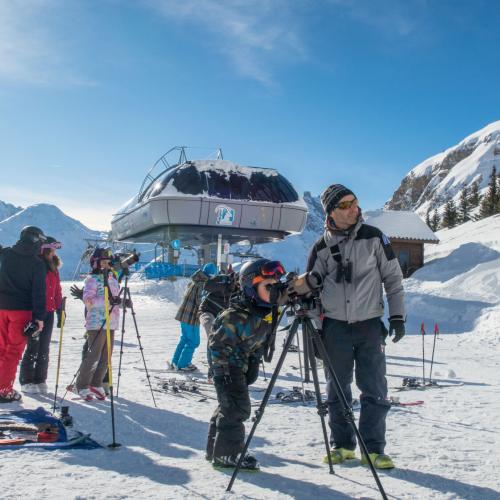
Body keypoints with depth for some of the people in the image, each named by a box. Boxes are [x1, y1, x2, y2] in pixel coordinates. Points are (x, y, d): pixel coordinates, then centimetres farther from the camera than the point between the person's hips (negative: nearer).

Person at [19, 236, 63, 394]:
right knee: (33, 346, -2)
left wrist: (60, 310, 11)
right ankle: (26, 381, 7)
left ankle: (40, 380, 16)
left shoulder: (53, 268, 13)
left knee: (44, 347, 9)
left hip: (49, 312, 7)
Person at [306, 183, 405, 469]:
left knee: (375, 390, -2)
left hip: (370, 325, -1)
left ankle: (373, 449, 10)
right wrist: (315, 328, 2)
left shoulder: (374, 237, -1)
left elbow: (393, 278, 4)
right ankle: (343, 445, 22)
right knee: (338, 390, 9)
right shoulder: (322, 248, 2)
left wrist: (397, 315, -2)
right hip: (335, 326, 1)